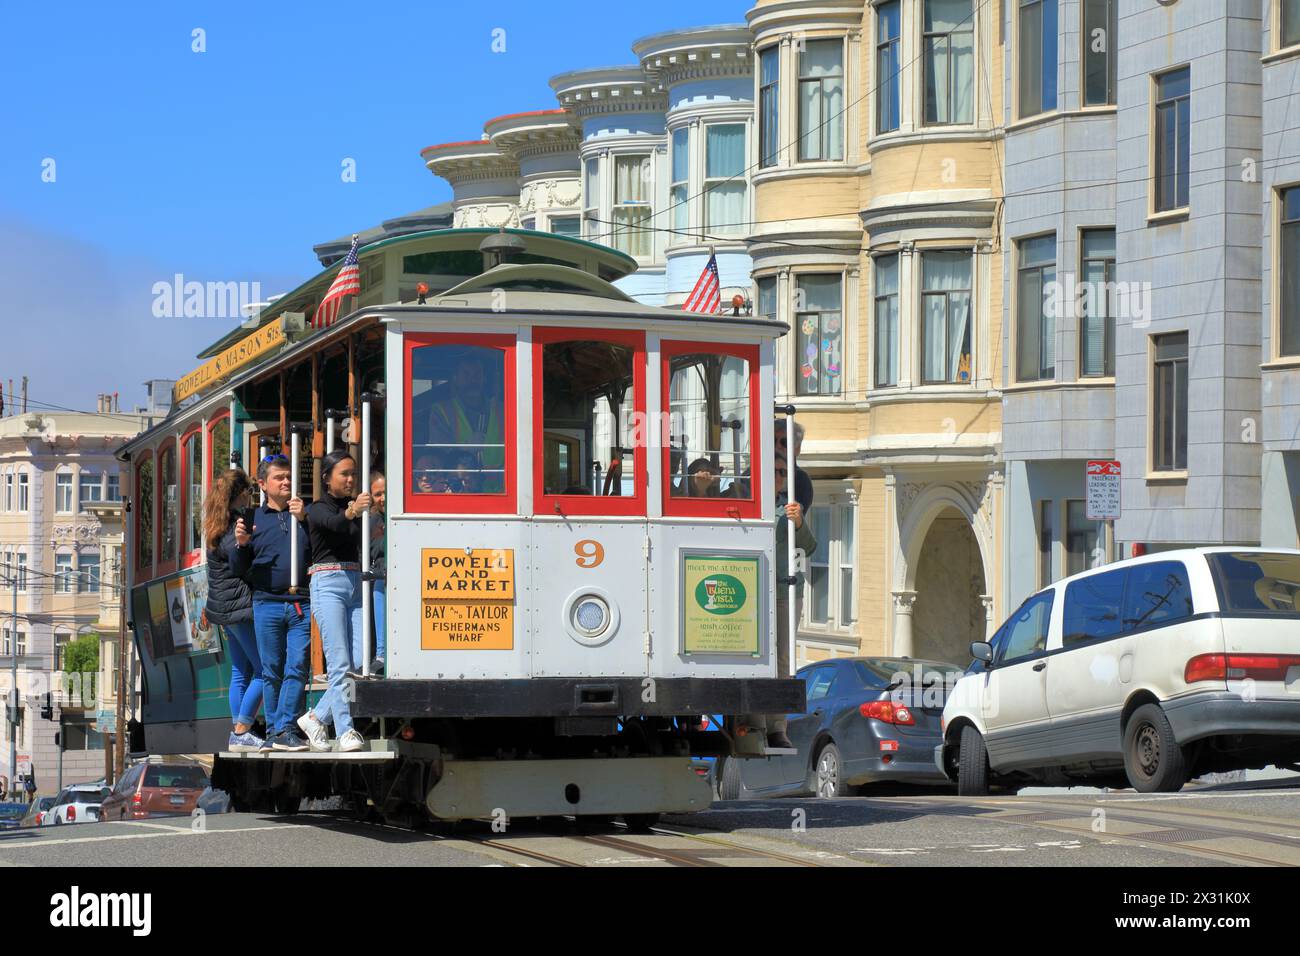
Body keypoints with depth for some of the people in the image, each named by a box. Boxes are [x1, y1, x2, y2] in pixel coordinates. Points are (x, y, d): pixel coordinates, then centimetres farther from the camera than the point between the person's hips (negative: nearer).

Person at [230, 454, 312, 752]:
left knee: (297, 668, -7)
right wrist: (241, 545, -8)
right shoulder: (253, 518, 12)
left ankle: (286, 730, -6)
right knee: (271, 671, 4)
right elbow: (238, 569, 12)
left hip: (302, 605, 0)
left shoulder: (303, 514, 12)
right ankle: (273, 731, 10)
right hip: (267, 604, 1)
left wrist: (305, 519, -11)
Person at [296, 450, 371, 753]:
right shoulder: (318, 509, 2)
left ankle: (316, 717, 11)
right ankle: (346, 732, -10)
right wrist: (350, 513, -43)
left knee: (359, 662, -4)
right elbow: (334, 523, -22)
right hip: (328, 583, -6)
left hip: (355, 585, 6)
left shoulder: (356, 506, 19)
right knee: (340, 663, -11)